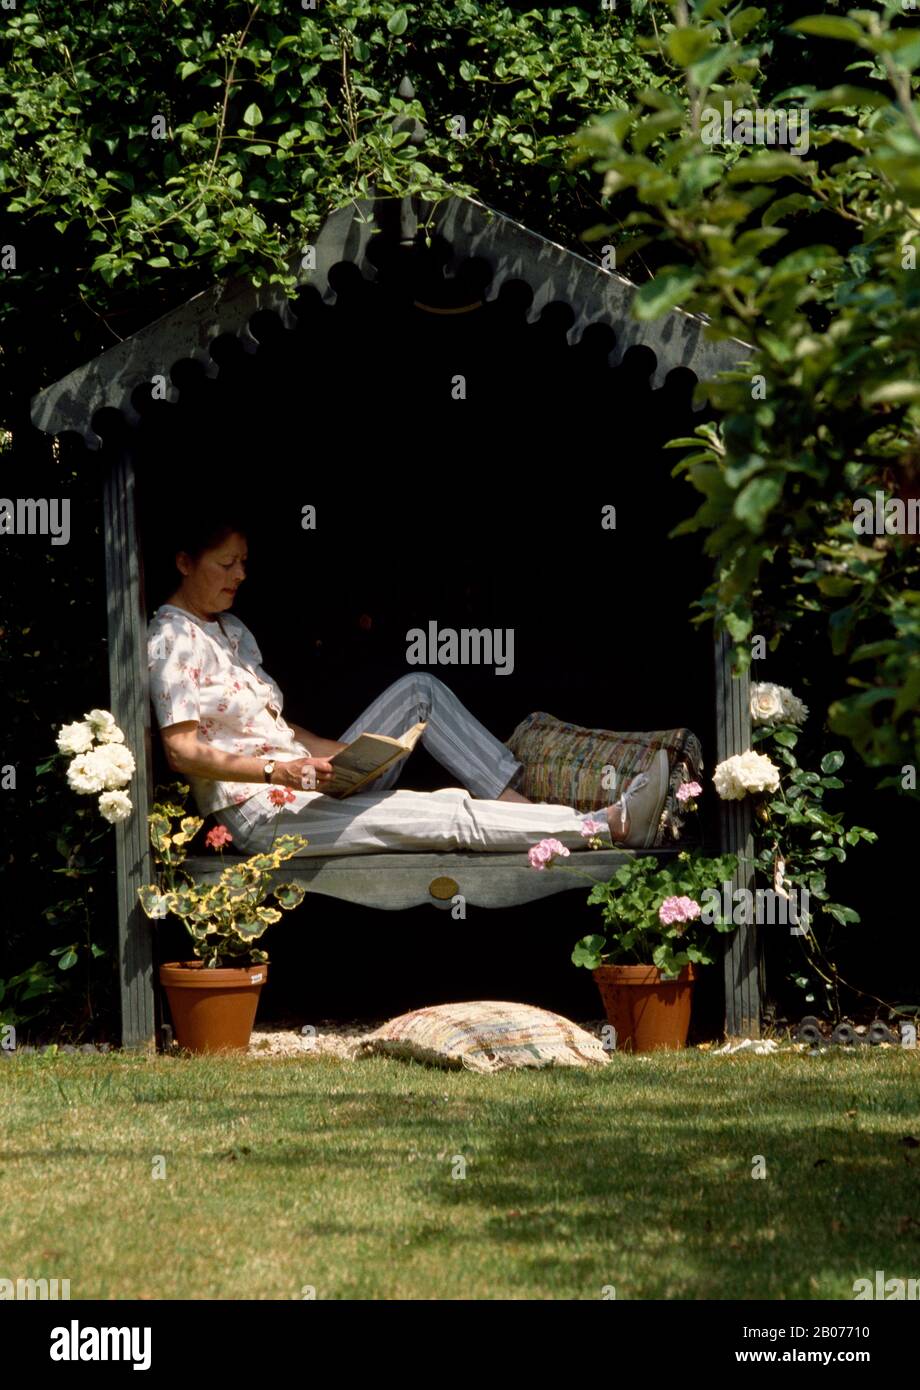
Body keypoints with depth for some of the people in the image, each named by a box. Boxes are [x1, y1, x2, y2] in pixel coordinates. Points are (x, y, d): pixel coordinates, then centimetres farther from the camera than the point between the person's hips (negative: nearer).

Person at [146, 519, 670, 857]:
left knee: (417, 690, -2)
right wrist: (278, 771, -27)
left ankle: (523, 807, -14)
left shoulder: (232, 630, 19)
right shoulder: (173, 641, -10)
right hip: (265, 813, -9)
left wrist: (335, 753, 3)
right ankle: (611, 825, -23)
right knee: (450, 817, -20)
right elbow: (183, 751, -18)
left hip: (310, 787, 9)